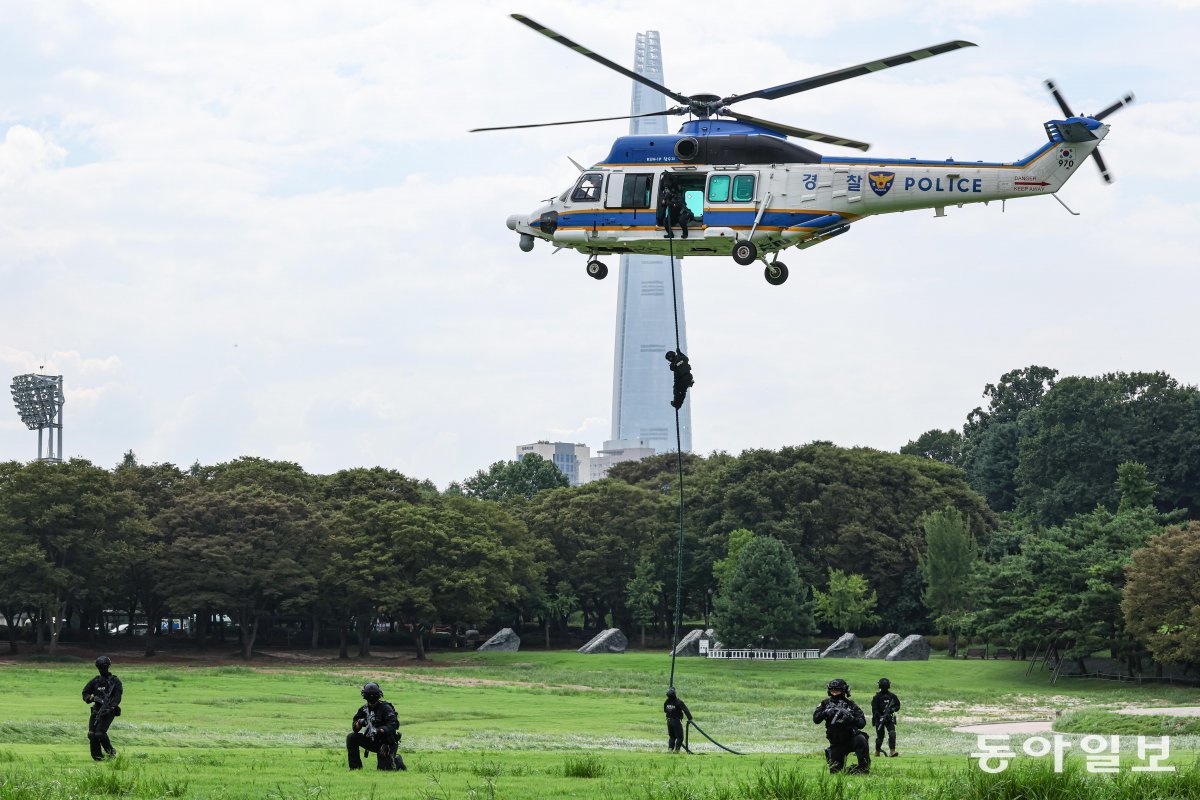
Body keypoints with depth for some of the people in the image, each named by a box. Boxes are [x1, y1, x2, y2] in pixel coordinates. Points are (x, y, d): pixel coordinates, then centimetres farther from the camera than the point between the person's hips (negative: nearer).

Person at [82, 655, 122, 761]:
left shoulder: (115, 681, -1)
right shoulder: (95, 681, 12)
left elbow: (117, 697, -10)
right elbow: (85, 694, 11)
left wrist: (110, 707, -23)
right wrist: (93, 698, -10)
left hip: (109, 711, -5)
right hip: (96, 711, 5)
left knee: (100, 733, -18)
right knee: (92, 734, -5)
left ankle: (111, 751, 3)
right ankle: (97, 756, 4)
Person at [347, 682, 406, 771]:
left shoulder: (385, 708, -14)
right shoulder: (364, 709, 3)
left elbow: (393, 725, -26)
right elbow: (355, 727, 2)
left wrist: (379, 731, -41)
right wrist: (360, 722, -22)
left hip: (387, 743, -5)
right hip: (373, 742, 5)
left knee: (383, 769, -15)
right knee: (351, 737, -10)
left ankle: (397, 760, 20)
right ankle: (355, 767, -6)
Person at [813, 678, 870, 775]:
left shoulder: (851, 704, -3)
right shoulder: (826, 703, 5)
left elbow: (862, 723, -10)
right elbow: (815, 719, -5)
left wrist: (852, 719, -31)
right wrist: (825, 713, -24)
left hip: (851, 737, -2)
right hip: (836, 743, 2)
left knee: (861, 740, -36)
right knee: (834, 770, -1)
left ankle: (864, 768, -24)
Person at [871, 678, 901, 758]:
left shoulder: (892, 696, 5)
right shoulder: (877, 697, -6)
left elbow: (898, 706, 11)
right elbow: (874, 709, -10)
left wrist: (892, 709, -11)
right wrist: (880, 717, -23)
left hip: (889, 718, 2)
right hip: (879, 718, -2)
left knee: (892, 734, -16)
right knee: (880, 736, 2)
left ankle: (892, 751, -19)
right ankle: (877, 752, 20)